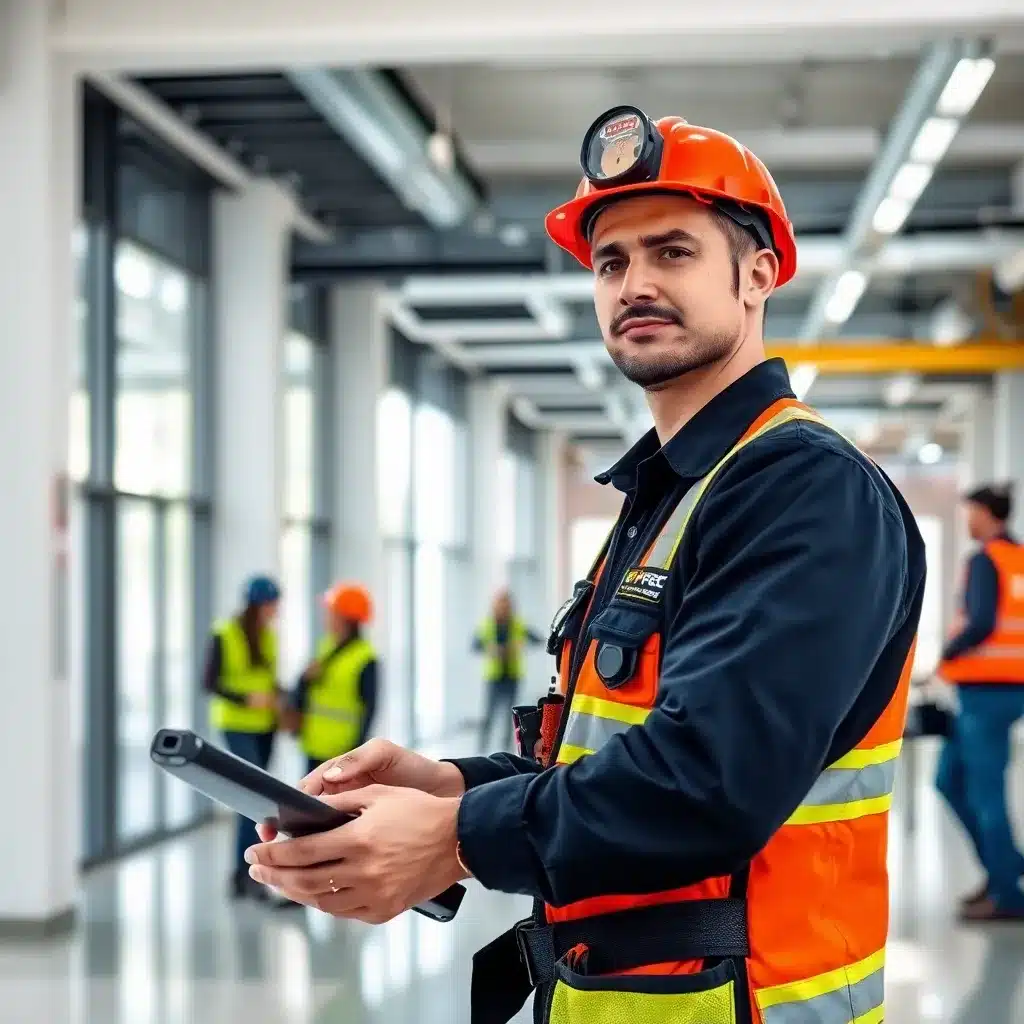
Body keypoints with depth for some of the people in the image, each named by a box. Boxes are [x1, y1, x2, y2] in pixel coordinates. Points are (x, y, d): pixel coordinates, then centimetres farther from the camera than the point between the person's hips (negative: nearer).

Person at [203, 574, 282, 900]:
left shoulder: (268, 636, 6)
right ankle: (246, 872, -12)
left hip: (265, 726, 6)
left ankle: (244, 874, 15)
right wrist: (246, 700, -21)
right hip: (237, 725, -6)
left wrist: (279, 699, -6)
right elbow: (209, 683, -10)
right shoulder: (224, 635, -11)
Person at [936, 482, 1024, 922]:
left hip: (986, 690, -9)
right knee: (950, 779, 16)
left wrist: (945, 657, -10)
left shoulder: (986, 560, -11)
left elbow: (981, 623, -21)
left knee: (985, 791, -2)